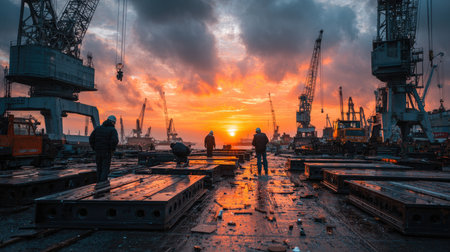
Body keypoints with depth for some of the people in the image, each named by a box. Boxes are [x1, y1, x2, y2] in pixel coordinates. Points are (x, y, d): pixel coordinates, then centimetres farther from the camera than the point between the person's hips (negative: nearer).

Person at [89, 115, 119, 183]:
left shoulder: (98, 128, 8)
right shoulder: (113, 130, -6)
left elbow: (91, 138, 2)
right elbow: (115, 141, -22)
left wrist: (94, 148, 9)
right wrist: (112, 149, -8)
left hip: (98, 152, 4)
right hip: (107, 152, -4)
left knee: (99, 169, 15)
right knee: (105, 170, -1)